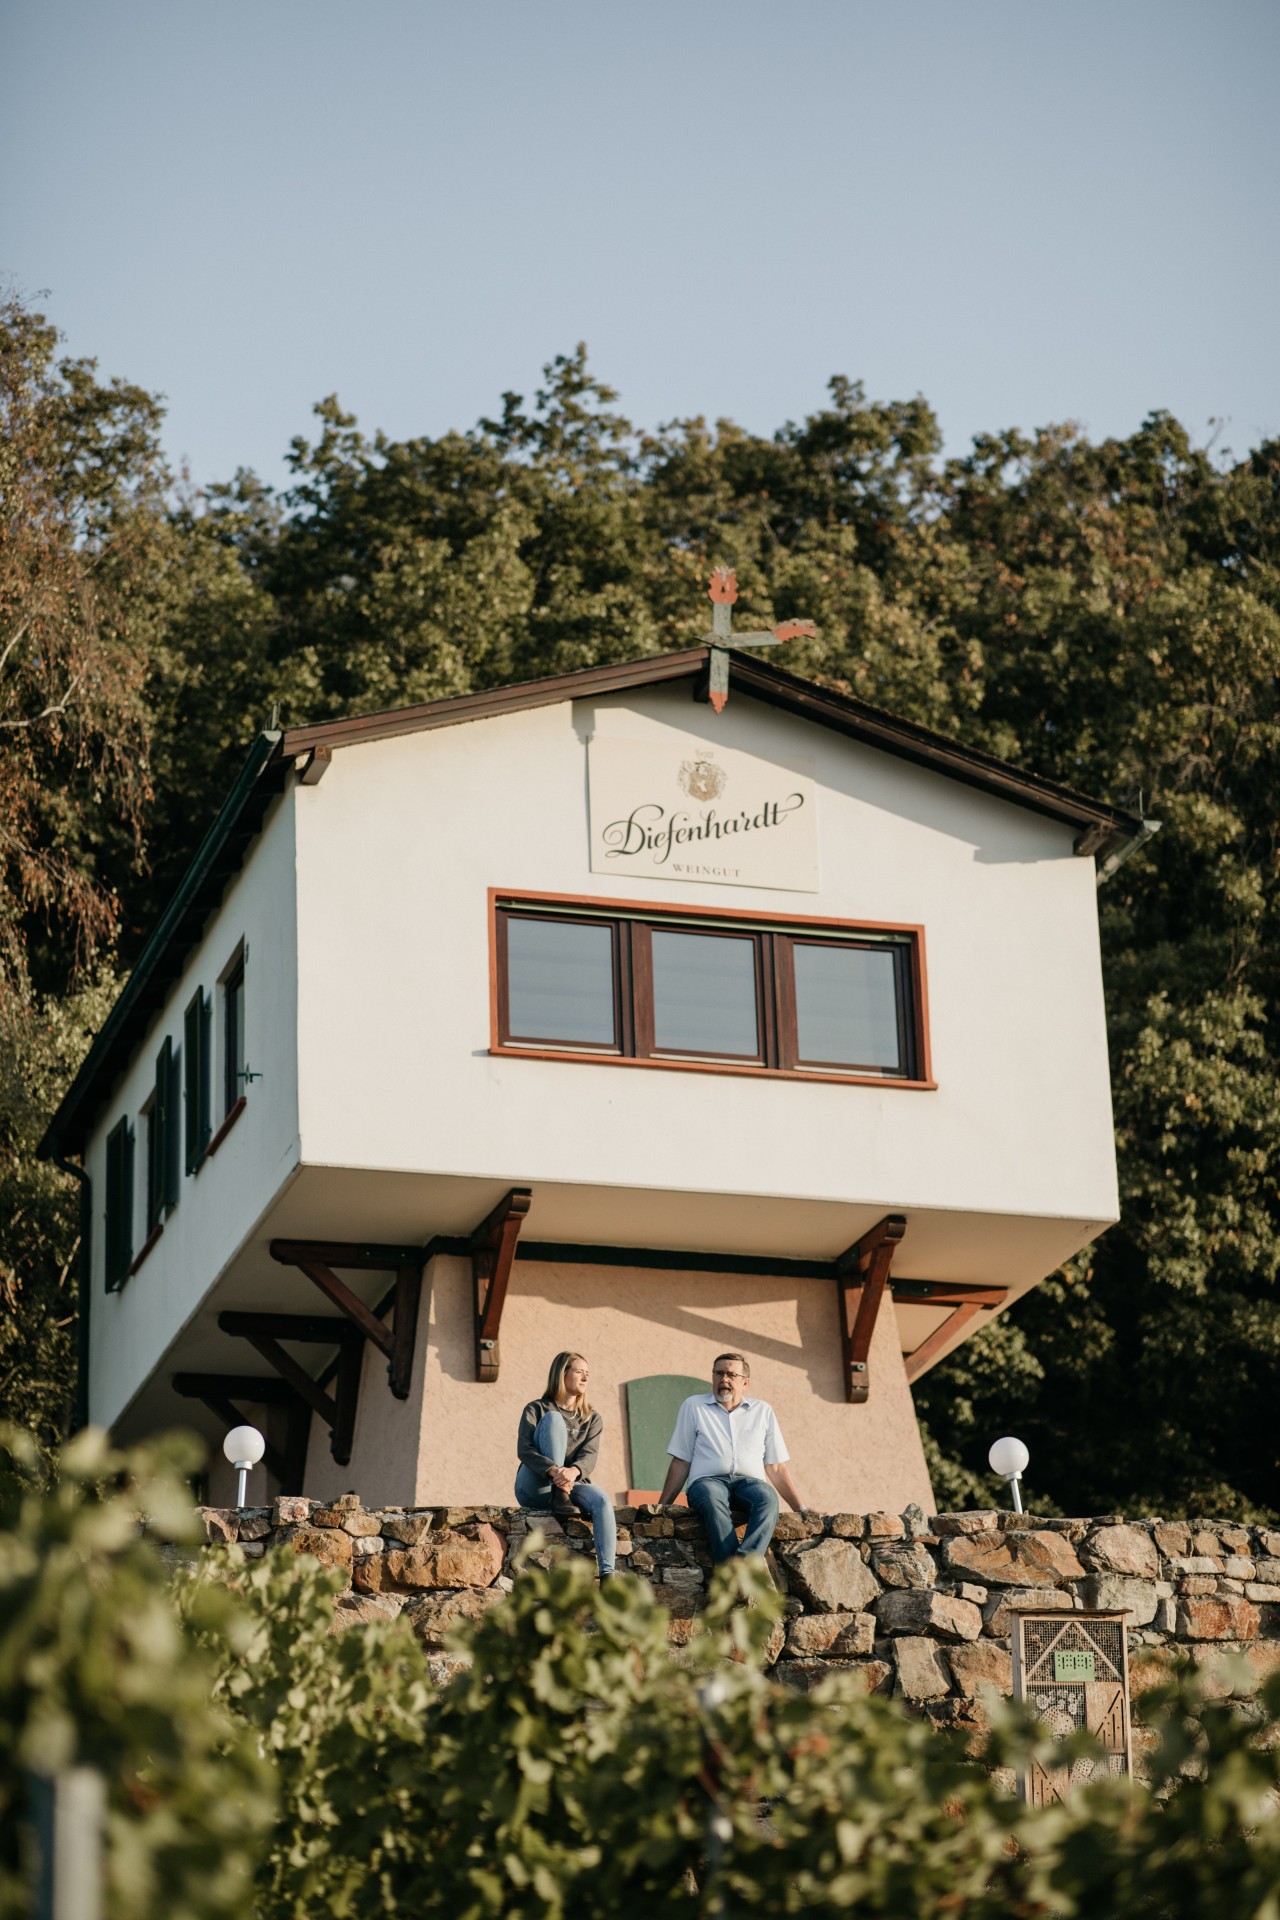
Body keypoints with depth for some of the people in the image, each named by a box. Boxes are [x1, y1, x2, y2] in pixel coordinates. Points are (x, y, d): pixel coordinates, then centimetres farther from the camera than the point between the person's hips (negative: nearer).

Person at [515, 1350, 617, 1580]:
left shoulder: (591, 1418, 15)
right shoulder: (537, 1410, 6)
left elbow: (589, 1456, -3)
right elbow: (524, 1450, -10)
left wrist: (573, 1472, -29)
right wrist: (554, 1471, -31)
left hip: (572, 1484, 2)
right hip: (535, 1488, -2)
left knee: (602, 1500, -34)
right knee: (554, 1419, -20)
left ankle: (607, 1575, -45)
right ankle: (559, 1498, -29)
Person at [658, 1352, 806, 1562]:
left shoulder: (763, 1411, 21)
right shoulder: (693, 1407, 17)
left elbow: (776, 1468, 20)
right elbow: (681, 1463, 14)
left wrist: (802, 1510, 13)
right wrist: (663, 1505, 4)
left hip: (750, 1481, 2)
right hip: (707, 1480, -2)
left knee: (768, 1498, -36)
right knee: (712, 1499, -40)